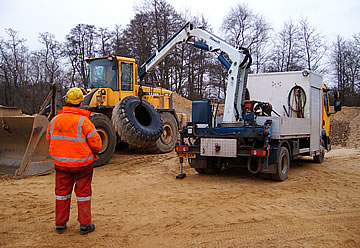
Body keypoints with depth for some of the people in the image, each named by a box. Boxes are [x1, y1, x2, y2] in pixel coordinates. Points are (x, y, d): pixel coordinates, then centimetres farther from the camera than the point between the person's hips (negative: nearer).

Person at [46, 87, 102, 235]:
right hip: (81, 163, -4)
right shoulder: (83, 121, -18)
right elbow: (96, 143, -16)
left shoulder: (55, 120, -3)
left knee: (62, 192, 17)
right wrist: (94, 153, 6)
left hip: (60, 163, 4)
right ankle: (85, 225, 18)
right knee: (83, 192, 9)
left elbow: (49, 140, 7)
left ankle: (60, 224, 27)